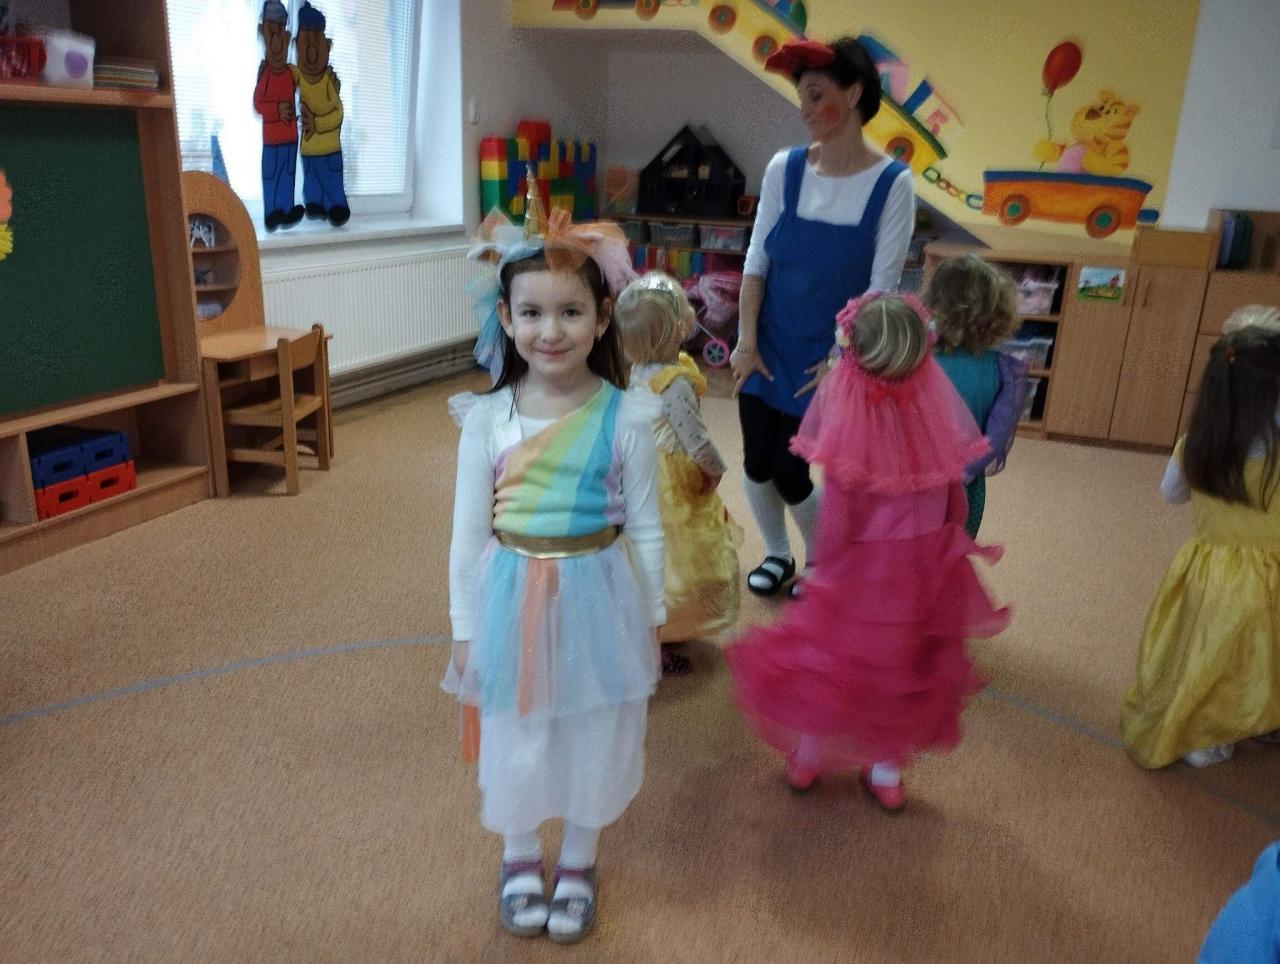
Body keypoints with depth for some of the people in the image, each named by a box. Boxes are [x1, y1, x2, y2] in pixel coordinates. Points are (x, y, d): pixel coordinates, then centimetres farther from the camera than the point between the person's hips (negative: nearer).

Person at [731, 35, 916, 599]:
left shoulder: (892, 183, -10)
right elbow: (756, 260, 0)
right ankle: (777, 555, 34)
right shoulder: (784, 168, -2)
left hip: (829, 354, -3)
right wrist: (746, 341, -5)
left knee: (789, 469, -1)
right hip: (769, 345, 3)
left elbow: (882, 286, -9)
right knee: (757, 462, 6)